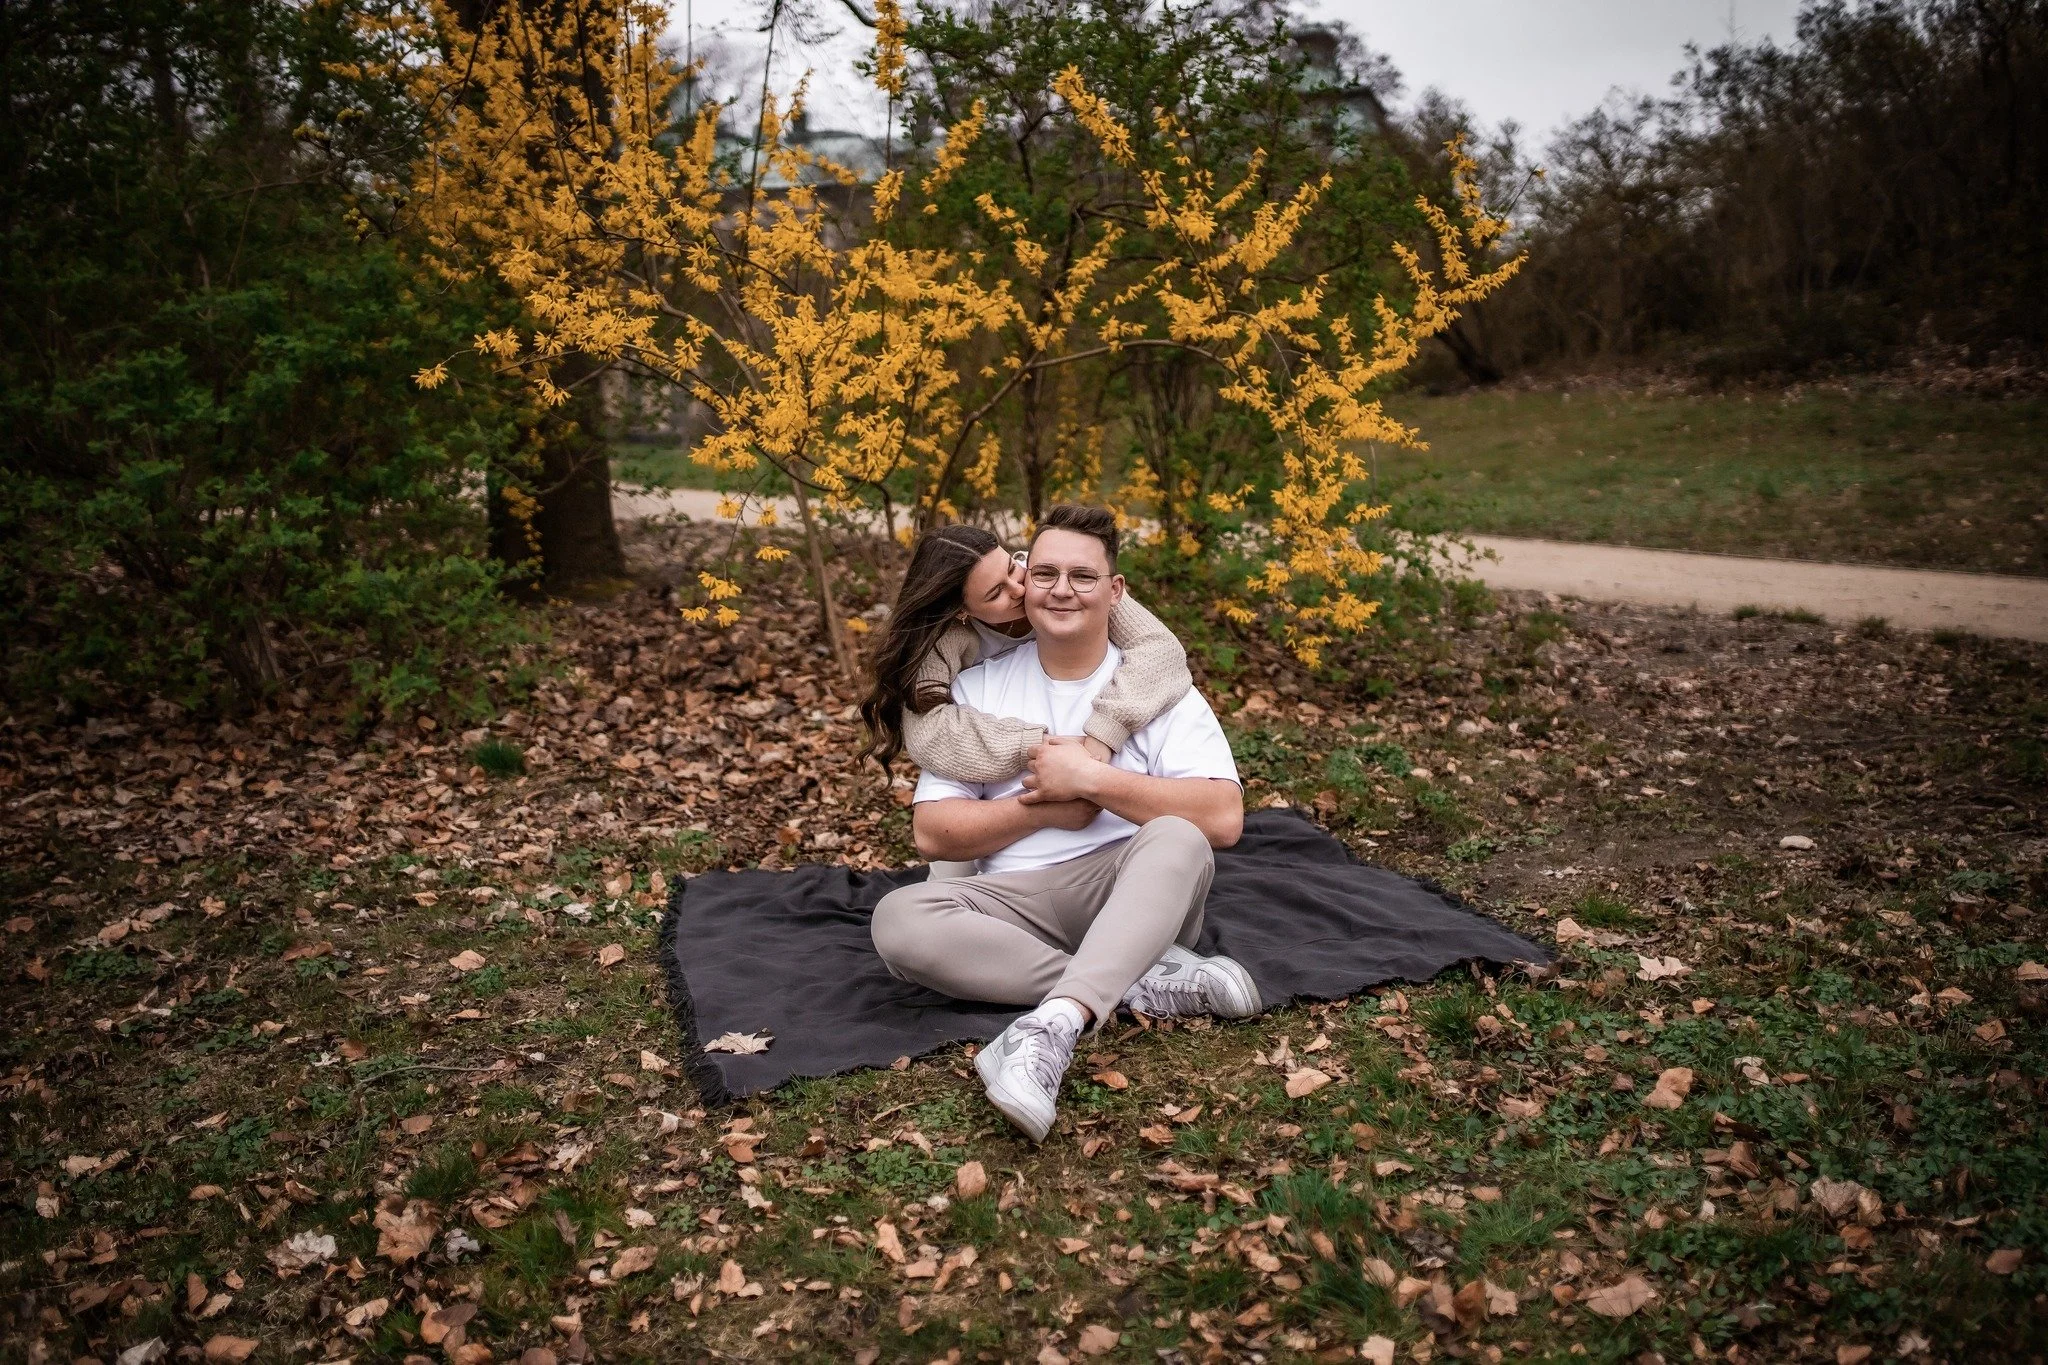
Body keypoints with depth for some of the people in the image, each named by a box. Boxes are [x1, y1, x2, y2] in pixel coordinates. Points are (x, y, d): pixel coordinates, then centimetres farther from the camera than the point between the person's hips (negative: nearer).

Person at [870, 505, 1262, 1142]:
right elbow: (932, 833, 2)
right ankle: (1143, 983, -25)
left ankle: (1053, 1027, -45)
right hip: (1014, 904, 2)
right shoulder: (977, 688, 8)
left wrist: (1090, 777, -15)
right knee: (898, 918, -27)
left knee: (1178, 839, -33)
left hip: (1134, 898, -1)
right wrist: (1043, 808, -10)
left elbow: (1223, 818, -12)